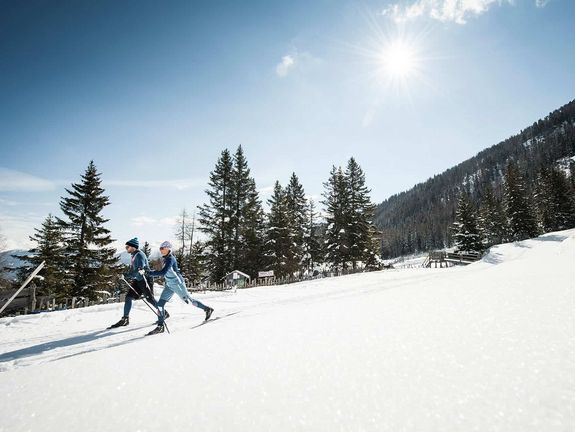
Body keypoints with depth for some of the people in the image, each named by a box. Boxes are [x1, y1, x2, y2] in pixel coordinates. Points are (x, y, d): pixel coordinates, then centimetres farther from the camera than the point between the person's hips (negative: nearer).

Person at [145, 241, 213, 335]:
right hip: (169, 285, 9)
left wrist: (149, 273, -30)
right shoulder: (166, 259, 7)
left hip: (178, 284, -9)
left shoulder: (170, 259, -21)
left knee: (189, 300, 5)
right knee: (160, 304, -1)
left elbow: (163, 272, -32)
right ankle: (160, 326, 5)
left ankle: (207, 309, 23)